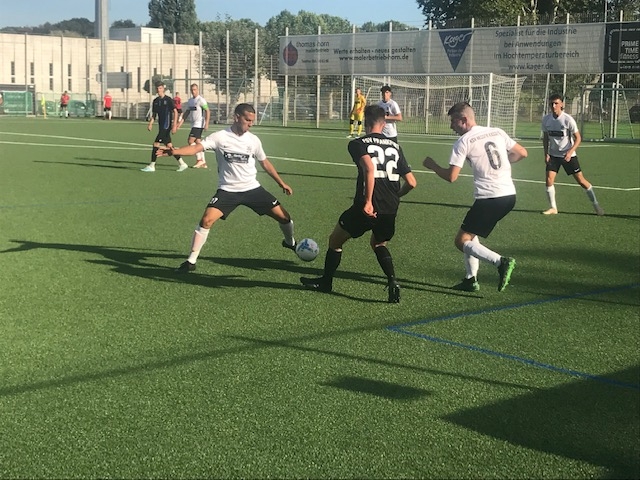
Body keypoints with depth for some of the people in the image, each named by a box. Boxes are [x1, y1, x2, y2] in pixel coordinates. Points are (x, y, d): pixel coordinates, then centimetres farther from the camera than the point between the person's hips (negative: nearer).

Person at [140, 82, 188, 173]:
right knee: (169, 145, 9)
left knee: (156, 144, -11)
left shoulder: (168, 100, -8)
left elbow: (175, 112, -9)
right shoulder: (155, 101, 12)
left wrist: (174, 125, -16)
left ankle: (152, 166, -5)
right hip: (161, 127, 8)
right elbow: (154, 114, 17)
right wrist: (150, 123, 0)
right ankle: (182, 164, 17)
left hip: (166, 126, -8)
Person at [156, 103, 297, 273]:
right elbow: (196, 147, -24)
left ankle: (290, 242, 35)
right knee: (207, 219, -22)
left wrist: (281, 183, 18)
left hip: (252, 188, 3)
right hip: (228, 190, -3)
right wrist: (174, 151, -42)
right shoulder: (220, 137, -12)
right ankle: (191, 261, -10)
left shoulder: (254, 140, -1)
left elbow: (265, 163, 14)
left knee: (283, 216, 2)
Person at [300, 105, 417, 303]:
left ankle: (325, 282, 32)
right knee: (378, 244, 31)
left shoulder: (358, 144, -1)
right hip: (390, 210, 5)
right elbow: (411, 182, 11)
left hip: (367, 208, -5)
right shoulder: (394, 147, 14)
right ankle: (392, 281, 9)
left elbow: (369, 169, -22)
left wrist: (368, 202, -23)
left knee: (335, 240, 19)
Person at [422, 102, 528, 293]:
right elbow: (522, 153, 16)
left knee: (462, 240, 1)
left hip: (489, 197, -8)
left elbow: (451, 176, -11)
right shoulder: (497, 132, 11)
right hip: (509, 195, 8)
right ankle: (471, 279, 19)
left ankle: (500, 262, -18)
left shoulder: (463, 141, -7)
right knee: (471, 233, 22)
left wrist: (432, 165, 7)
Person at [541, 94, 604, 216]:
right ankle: (553, 208, 3)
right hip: (553, 155, 3)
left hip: (568, 155, -3)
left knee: (581, 180, -1)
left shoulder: (568, 119, -17)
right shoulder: (546, 119, -4)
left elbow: (578, 138, -12)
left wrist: (570, 151, -24)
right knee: (549, 179, -10)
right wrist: (546, 153, -2)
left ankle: (596, 204, 14)